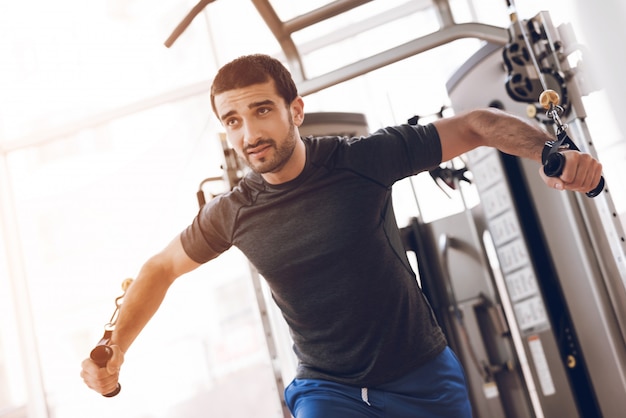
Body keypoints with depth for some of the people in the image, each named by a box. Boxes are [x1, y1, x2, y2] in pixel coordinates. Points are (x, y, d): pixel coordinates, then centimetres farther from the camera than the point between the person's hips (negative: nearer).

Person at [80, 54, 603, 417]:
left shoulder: (364, 159, -15)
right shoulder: (232, 214, -8)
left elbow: (474, 125, -10)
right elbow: (162, 267, 8)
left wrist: (552, 154, -27)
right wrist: (114, 350, -2)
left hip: (423, 376, 0)